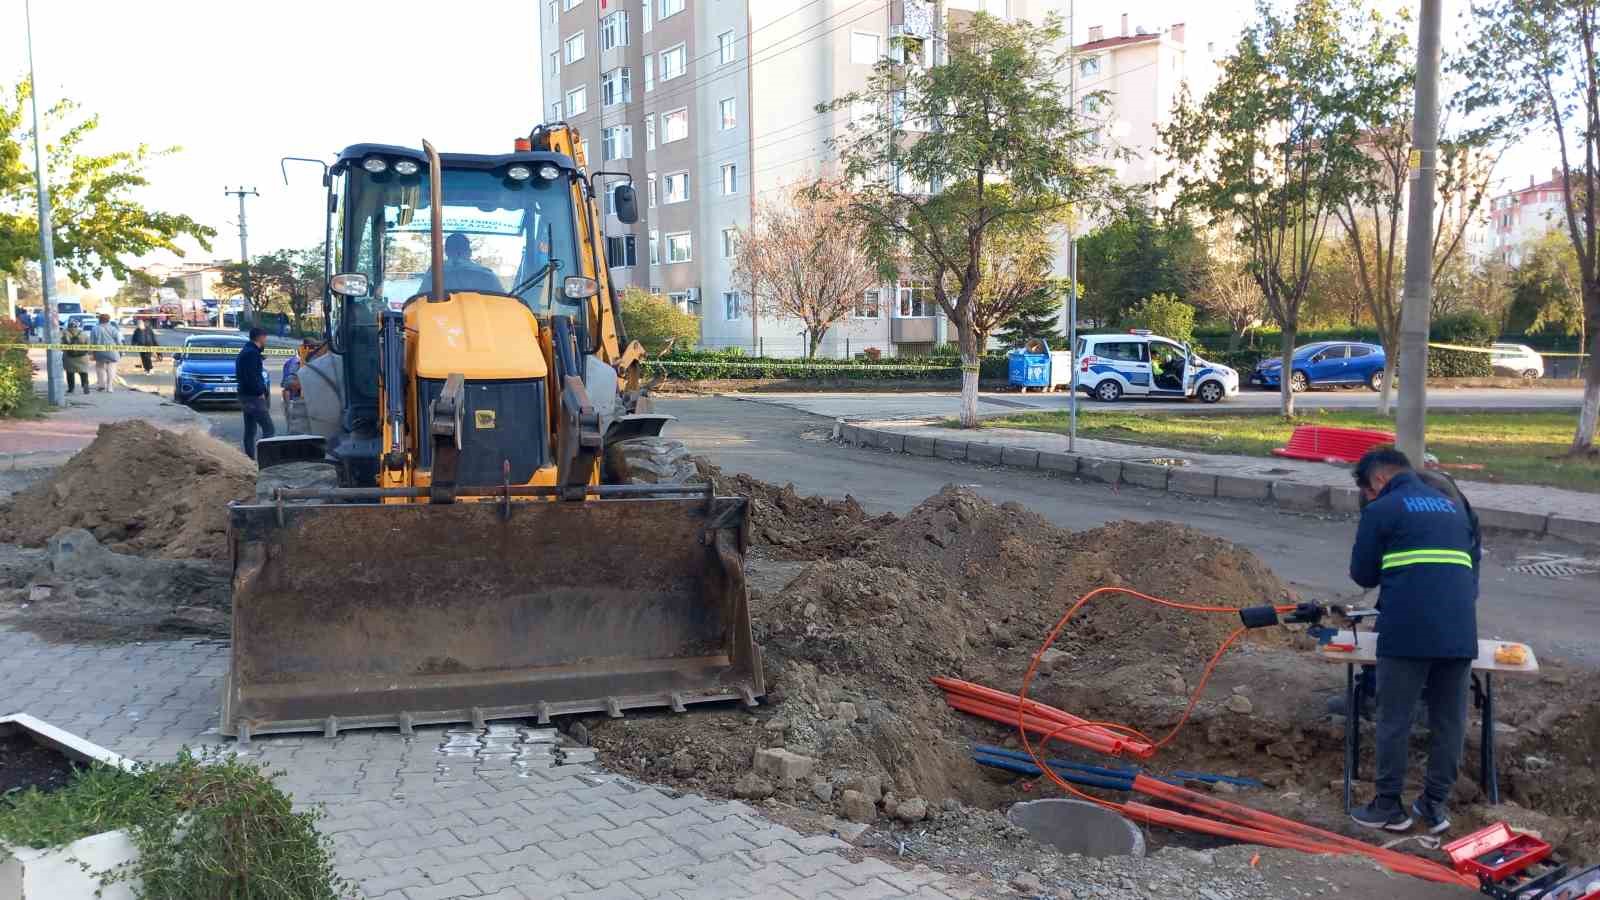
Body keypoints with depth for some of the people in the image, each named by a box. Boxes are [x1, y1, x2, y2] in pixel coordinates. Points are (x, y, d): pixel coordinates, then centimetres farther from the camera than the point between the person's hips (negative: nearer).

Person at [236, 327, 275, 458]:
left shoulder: (244, 352, 18)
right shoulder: (252, 353, -15)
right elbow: (252, 377, -23)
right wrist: (260, 392, -14)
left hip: (245, 396, 11)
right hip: (254, 398, -11)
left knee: (250, 431, 12)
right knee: (269, 430, -11)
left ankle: (250, 458, 15)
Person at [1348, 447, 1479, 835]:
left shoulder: (1381, 510, 2)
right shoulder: (1454, 506, 20)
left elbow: (1362, 575, 5)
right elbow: (1473, 562, 26)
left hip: (1408, 632, -5)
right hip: (1460, 632, 6)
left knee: (1394, 722, 5)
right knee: (1449, 722, 13)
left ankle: (1389, 806, 13)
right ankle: (1435, 805, 21)